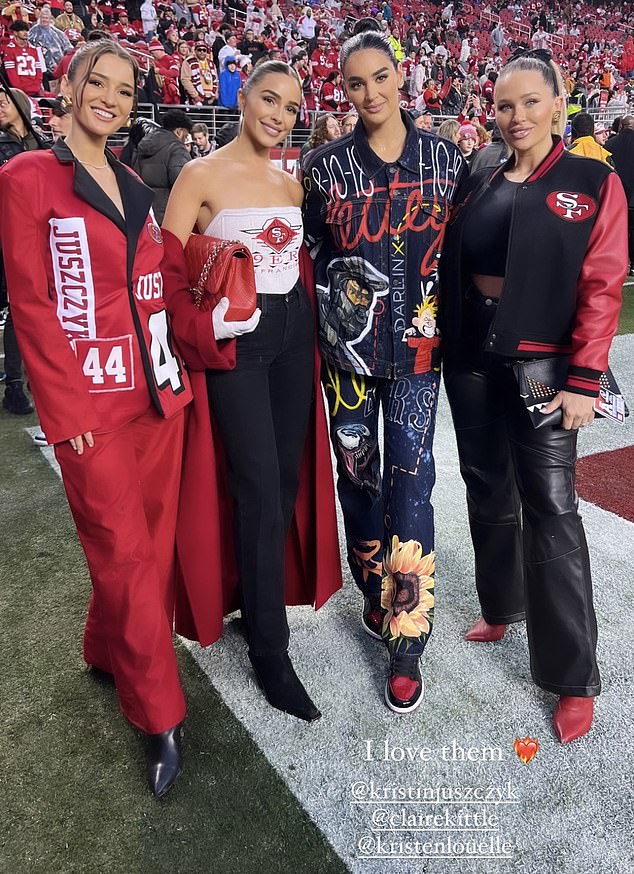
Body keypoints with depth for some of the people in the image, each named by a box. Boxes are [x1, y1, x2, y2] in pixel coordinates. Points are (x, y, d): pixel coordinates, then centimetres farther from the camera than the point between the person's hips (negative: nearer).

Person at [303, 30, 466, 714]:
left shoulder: (443, 158, 6)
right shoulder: (327, 164, 4)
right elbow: (312, 252, 8)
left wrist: (442, 316, 3)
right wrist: (340, 298, -4)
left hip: (417, 342, 0)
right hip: (348, 341, 1)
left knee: (410, 480, -8)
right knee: (357, 471, 9)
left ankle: (406, 644, 3)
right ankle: (373, 593, 33)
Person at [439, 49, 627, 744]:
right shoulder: (477, 185, 12)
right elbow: (450, 270, 9)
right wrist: (447, 348, -1)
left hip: (543, 366, -4)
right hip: (472, 360, 5)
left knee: (550, 510, -4)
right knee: (488, 491, 14)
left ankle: (572, 676, 9)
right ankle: (502, 605, 36)